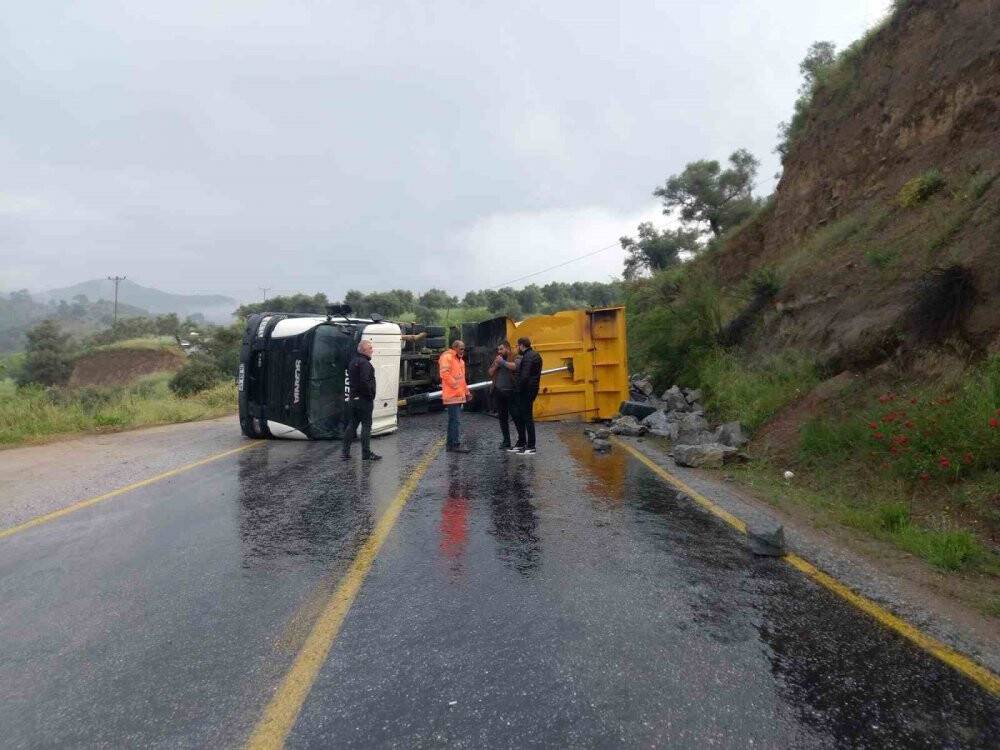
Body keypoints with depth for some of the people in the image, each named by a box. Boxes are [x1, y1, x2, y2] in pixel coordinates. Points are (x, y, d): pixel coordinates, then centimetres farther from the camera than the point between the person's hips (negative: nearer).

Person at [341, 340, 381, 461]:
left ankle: (345, 452, 15)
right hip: (364, 399, -9)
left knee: (351, 425, 13)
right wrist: (371, 395, -16)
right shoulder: (364, 363, -16)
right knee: (366, 425, -3)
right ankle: (366, 454, 0)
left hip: (352, 398, 9)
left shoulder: (353, 362, 16)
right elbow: (365, 381, -26)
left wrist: (351, 394, 19)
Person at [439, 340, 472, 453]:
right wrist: (455, 386, -19)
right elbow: (444, 374, -20)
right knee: (455, 420, -10)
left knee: (454, 420, 11)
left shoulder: (460, 360, 22)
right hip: (452, 395, -10)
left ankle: (451, 444, 16)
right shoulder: (447, 357, -8)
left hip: (459, 395, 10)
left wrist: (466, 391, 20)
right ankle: (456, 445, -8)